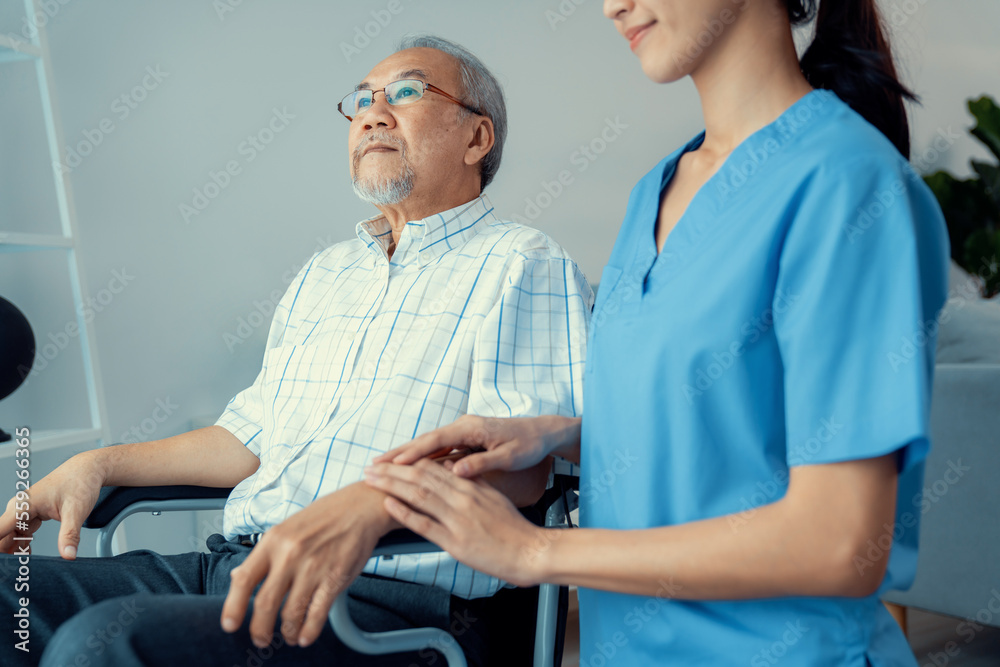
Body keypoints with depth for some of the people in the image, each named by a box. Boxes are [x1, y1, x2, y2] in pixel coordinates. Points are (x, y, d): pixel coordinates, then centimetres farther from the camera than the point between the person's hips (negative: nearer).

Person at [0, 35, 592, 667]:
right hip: (233, 564, 7)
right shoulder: (324, 272, 25)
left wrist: (364, 507, -32)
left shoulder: (524, 266, 0)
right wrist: (101, 464, 16)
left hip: (383, 596, -7)